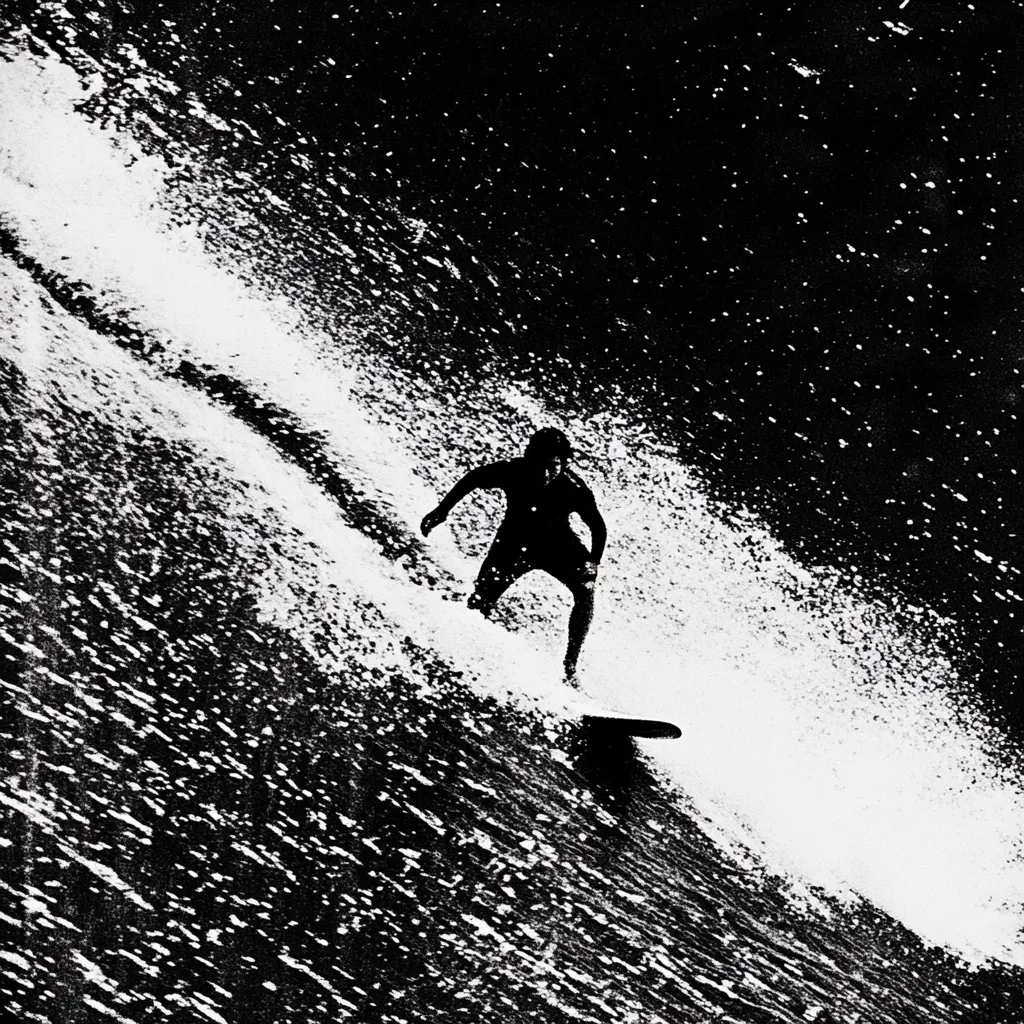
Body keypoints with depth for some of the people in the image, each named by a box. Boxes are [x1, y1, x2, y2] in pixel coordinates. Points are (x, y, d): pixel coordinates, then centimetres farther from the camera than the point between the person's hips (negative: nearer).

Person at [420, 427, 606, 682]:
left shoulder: (573, 488, -30)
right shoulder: (512, 472, -28)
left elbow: (598, 528, -16)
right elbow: (474, 478, -8)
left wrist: (593, 562, -31)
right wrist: (442, 510, -3)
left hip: (557, 543, 0)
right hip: (514, 541, 1)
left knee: (586, 589, -24)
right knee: (479, 604, -11)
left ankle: (570, 664, -15)